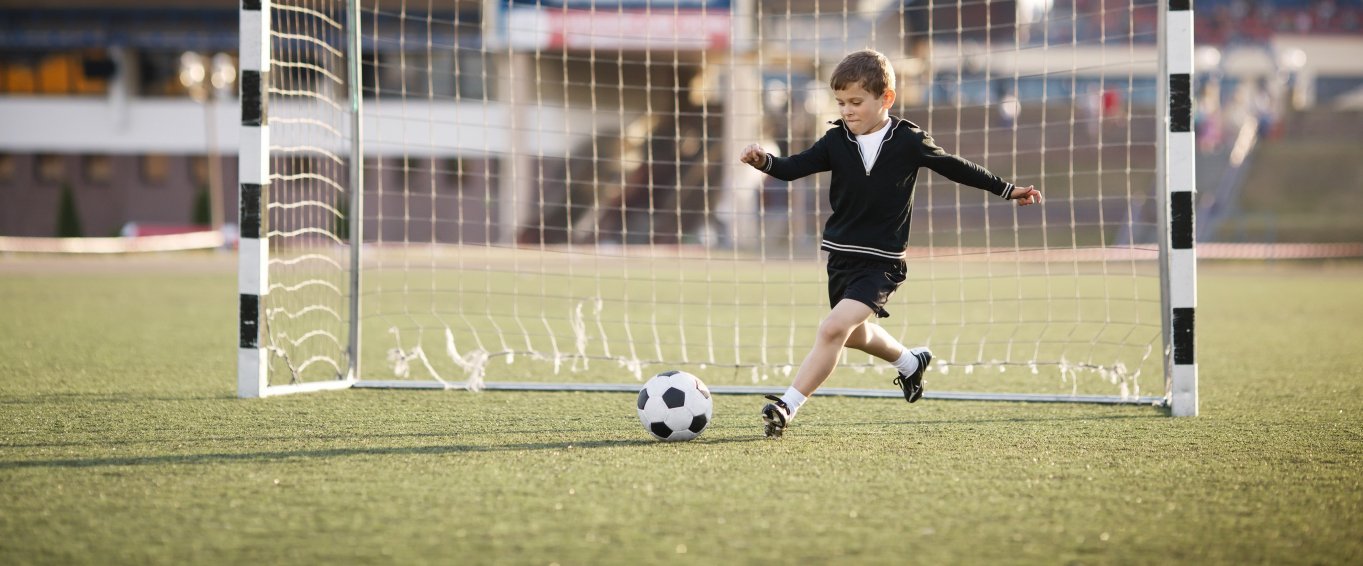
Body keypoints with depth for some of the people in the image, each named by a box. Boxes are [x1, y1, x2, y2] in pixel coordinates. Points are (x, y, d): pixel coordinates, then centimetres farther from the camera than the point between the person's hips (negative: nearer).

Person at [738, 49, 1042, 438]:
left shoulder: (908, 142, -8)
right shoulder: (837, 141, -2)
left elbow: (955, 168, 5)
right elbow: (795, 168, -11)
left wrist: (1007, 190, 14)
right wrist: (764, 161, -32)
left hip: (881, 262, -5)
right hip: (841, 255, 5)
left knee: (834, 328, -22)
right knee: (853, 333, 25)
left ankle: (788, 406, -22)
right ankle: (910, 362, 54)